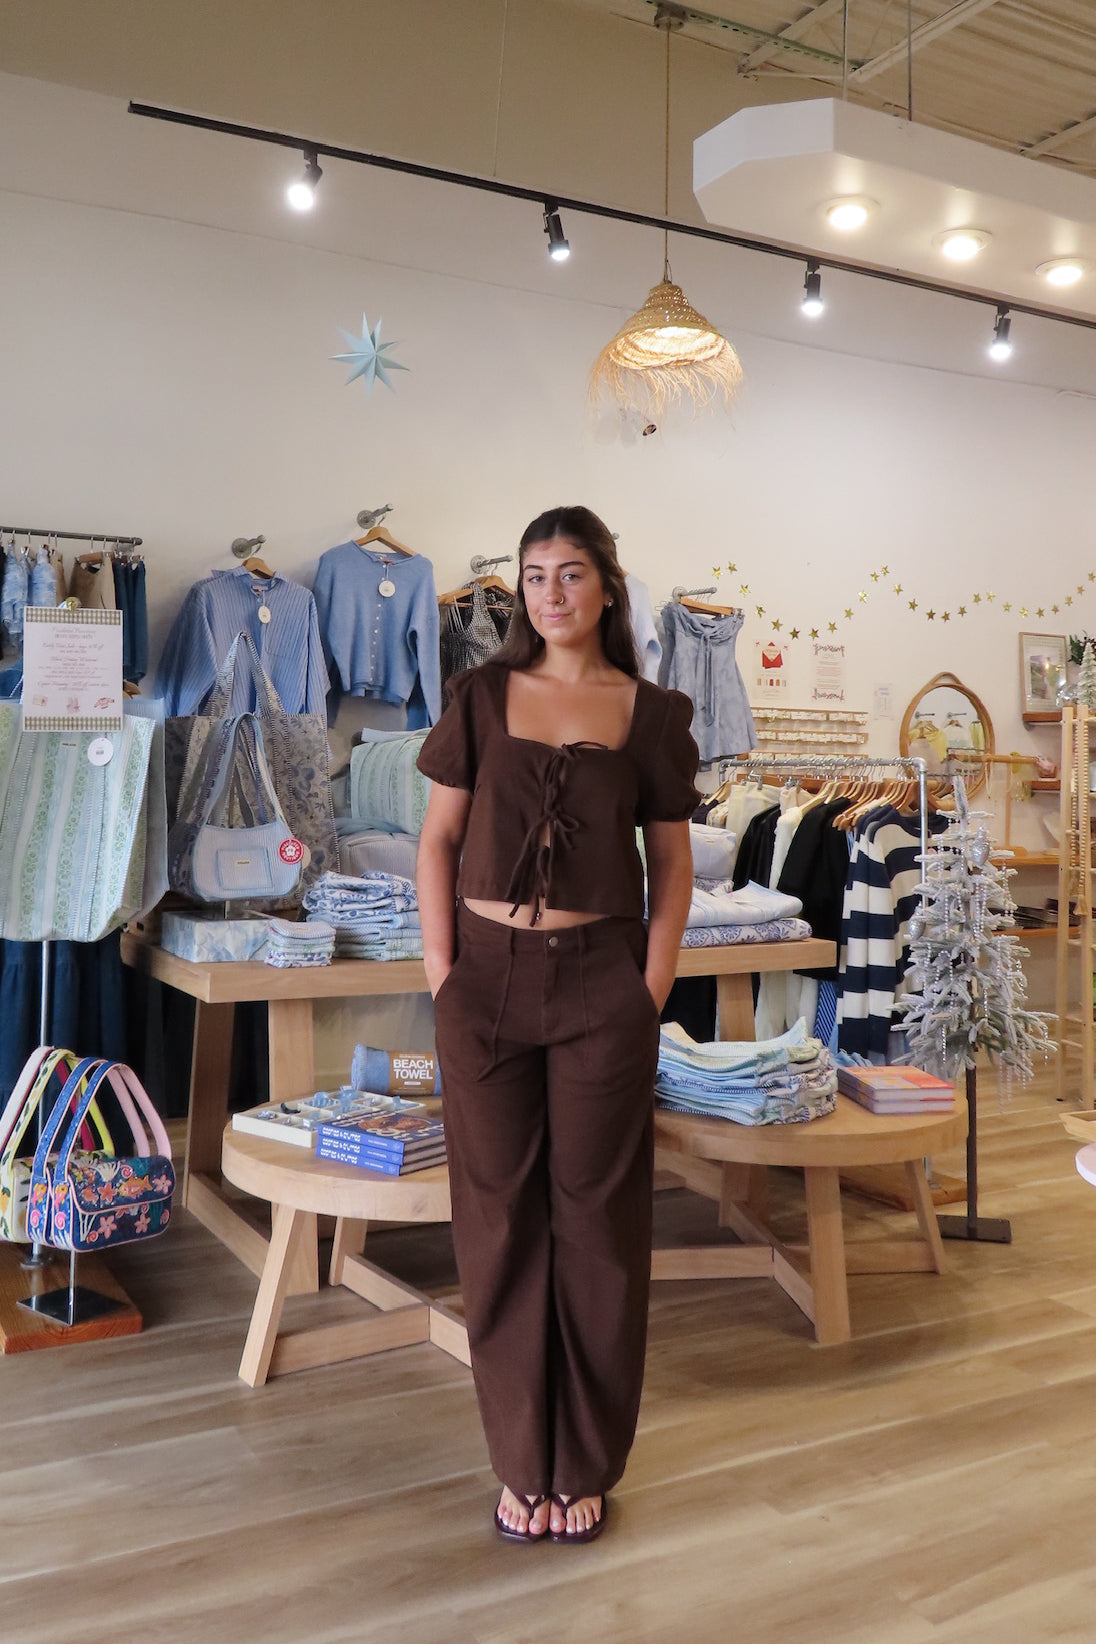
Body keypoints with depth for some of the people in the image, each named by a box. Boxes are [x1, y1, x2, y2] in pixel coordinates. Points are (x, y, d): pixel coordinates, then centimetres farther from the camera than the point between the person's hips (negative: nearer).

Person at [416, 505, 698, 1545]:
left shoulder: (651, 714, 3)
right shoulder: (482, 696, 5)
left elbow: (672, 865, 5)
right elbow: (439, 840, 4)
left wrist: (651, 991, -2)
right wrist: (441, 973, -3)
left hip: (600, 979, 0)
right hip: (488, 973, 1)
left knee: (597, 1216, 6)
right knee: (500, 1215, 6)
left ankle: (584, 1468, 24)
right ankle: (521, 1464, 24)